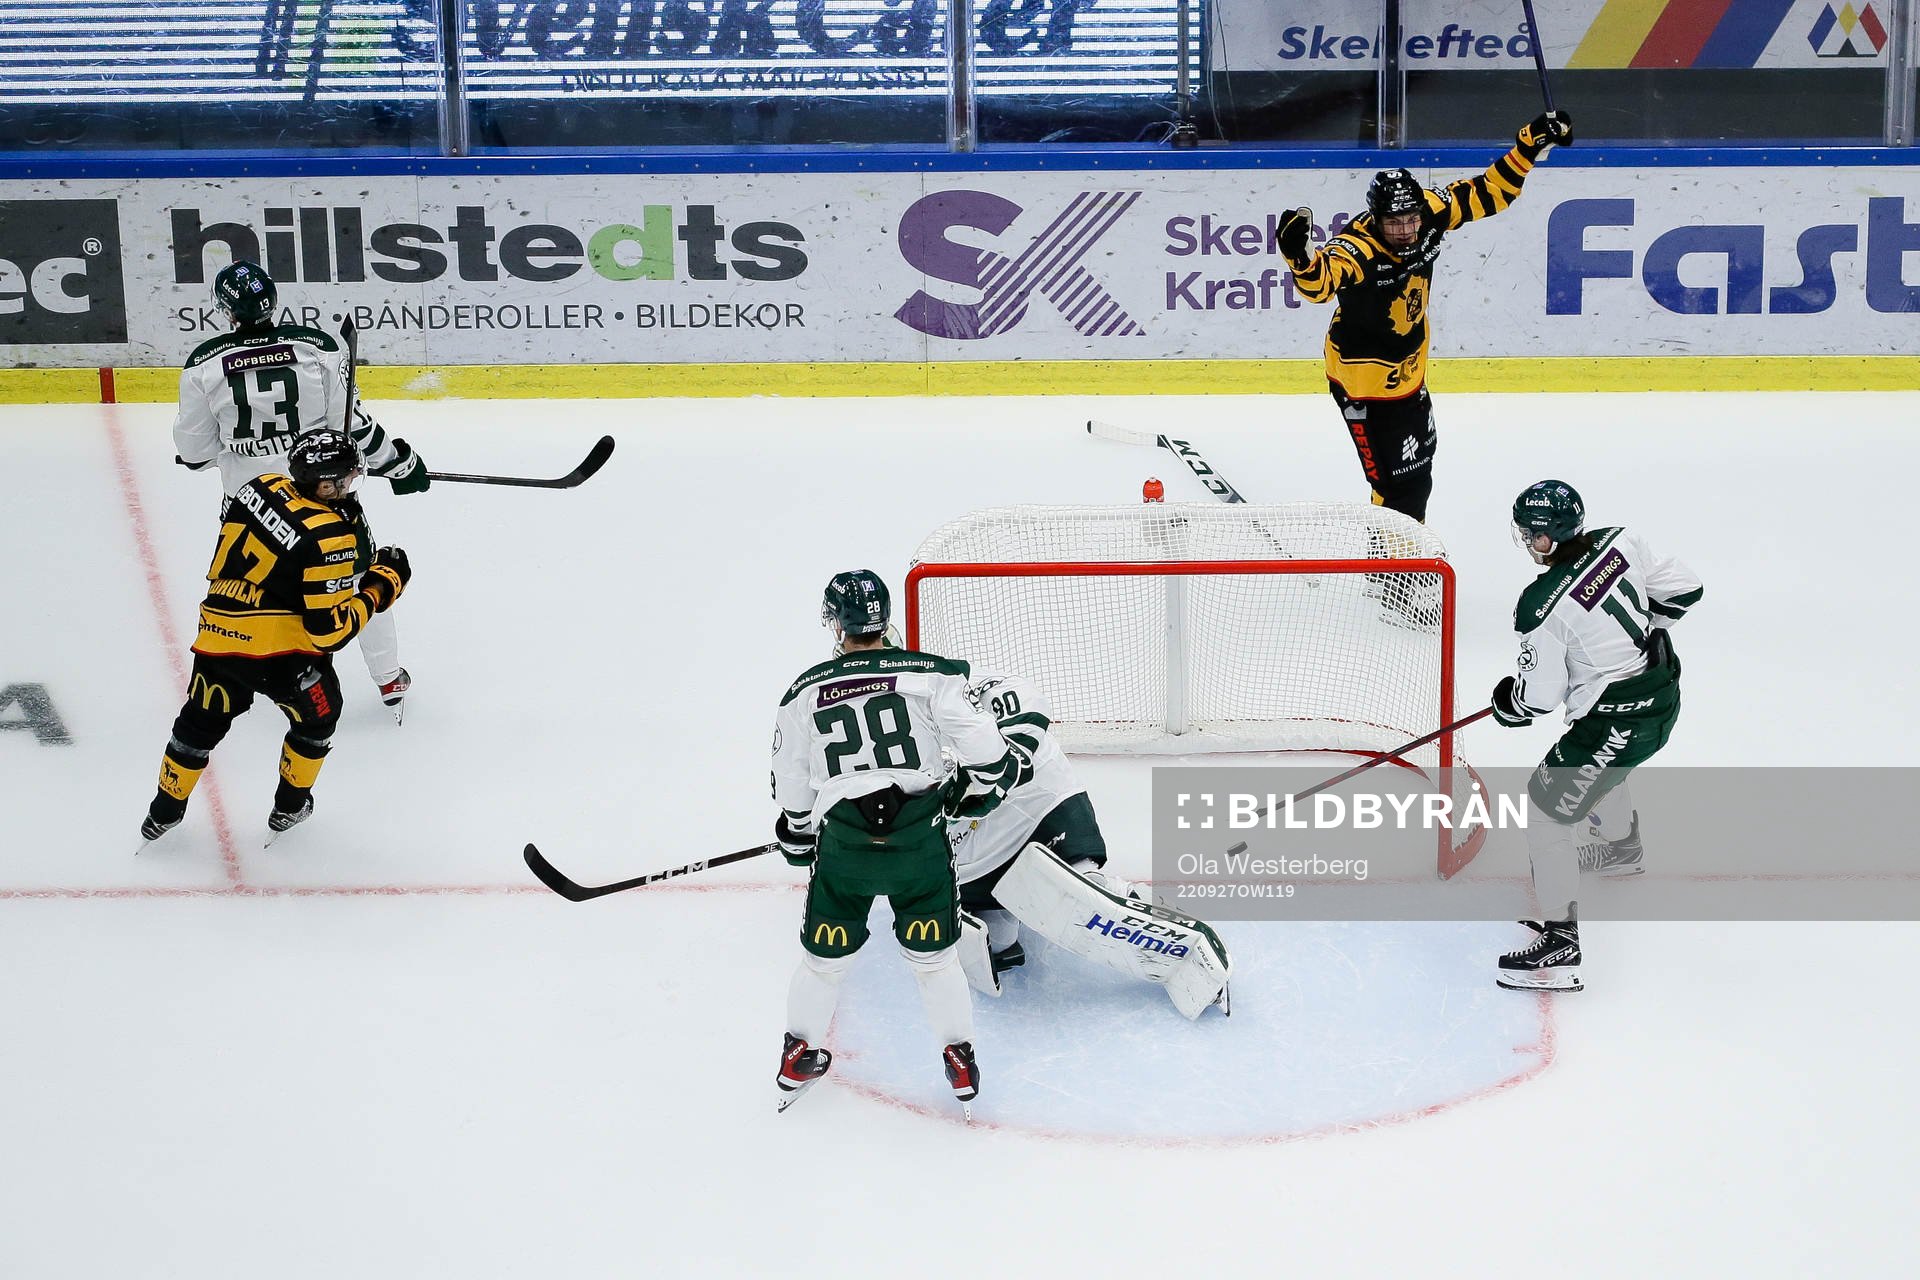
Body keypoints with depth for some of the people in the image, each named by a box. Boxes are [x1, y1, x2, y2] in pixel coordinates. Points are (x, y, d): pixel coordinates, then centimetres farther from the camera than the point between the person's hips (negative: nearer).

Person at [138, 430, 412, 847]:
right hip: (280, 646, -5)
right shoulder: (329, 537, -16)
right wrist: (381, 587, -6)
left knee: (201, 721, 24)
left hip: (217, 630, 6)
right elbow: (329, 630, -15)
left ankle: (164, 813, 37)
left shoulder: (264, 486, 4)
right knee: (317, 715, 22)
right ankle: (290, 808, 33)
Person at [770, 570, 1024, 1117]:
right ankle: (960, 1061, 25)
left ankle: (797, 1057, 33)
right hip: (919, 837, -1)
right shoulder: (931, 674, -3)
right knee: (933, 954, 15)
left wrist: (799, 839, 30)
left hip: (843, 842, 1)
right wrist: (978, 786, 13)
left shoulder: (805, 692, 5)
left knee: (825, 955, 19)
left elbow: (791, 785, 13)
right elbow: (985, 749, -8)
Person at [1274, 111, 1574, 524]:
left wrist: (1531, 145, -7)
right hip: (1363, 377, -9)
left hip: (1409, 367, 9)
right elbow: (1318, 283, -52)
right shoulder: (1357, 250, -34)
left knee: (1419, 455, 30)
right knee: (1403, 483, -10)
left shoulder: (1432, 213, -15)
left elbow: (1488, 192, -2)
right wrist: (1297, 255, -72)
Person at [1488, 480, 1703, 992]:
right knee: (1600, 767, 37)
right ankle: (1622, 848, 66)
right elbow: (1683, 589, 6)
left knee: (1546, 810, 0)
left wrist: (1508, 700, 8)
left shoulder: (1543, 605, -23)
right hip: (1664, 693, 9)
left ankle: (1559, 945, -2)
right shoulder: (1621, 542, -5)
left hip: (1616, 723, -9)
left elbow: (1540, 696, -14)